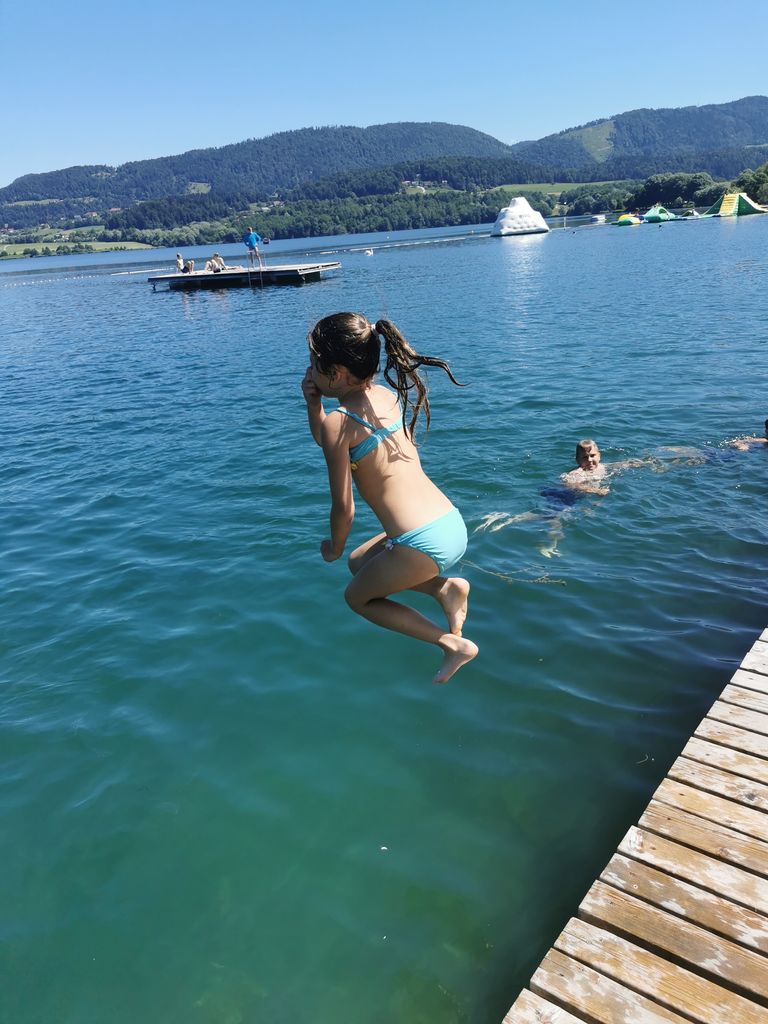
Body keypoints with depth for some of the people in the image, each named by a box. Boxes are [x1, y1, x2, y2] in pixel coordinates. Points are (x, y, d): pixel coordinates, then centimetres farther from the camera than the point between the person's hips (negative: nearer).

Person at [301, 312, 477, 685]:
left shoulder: (337, 421, -14)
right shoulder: (386, 395, 10)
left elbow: (343, 506, -9)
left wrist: (334, 548, 10)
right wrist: (313, 403, 10)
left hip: (423, 542, -8)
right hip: (453, 526, 8)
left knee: (357, 597, 20)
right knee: (359, 563, 30)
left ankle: (453, 643, 11)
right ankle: (446, 586, 12)